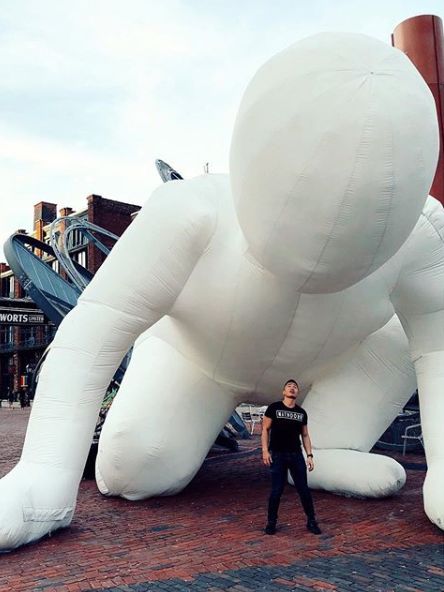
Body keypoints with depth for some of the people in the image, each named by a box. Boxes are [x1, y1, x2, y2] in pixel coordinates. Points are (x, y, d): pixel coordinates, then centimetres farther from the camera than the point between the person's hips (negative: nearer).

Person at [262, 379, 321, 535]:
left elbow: (305, 435, 12)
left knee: (304, 489, 4)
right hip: (278, 455, -3)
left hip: (296, 455, 3)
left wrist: (309, 455, 4)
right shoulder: (274, 408, -3)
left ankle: (311, 522, 18)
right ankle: (271, 522, 16)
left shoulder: (301, 413, 8)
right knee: (276, 491, 0)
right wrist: (265, 450, -10)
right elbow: (265, 429, -2)